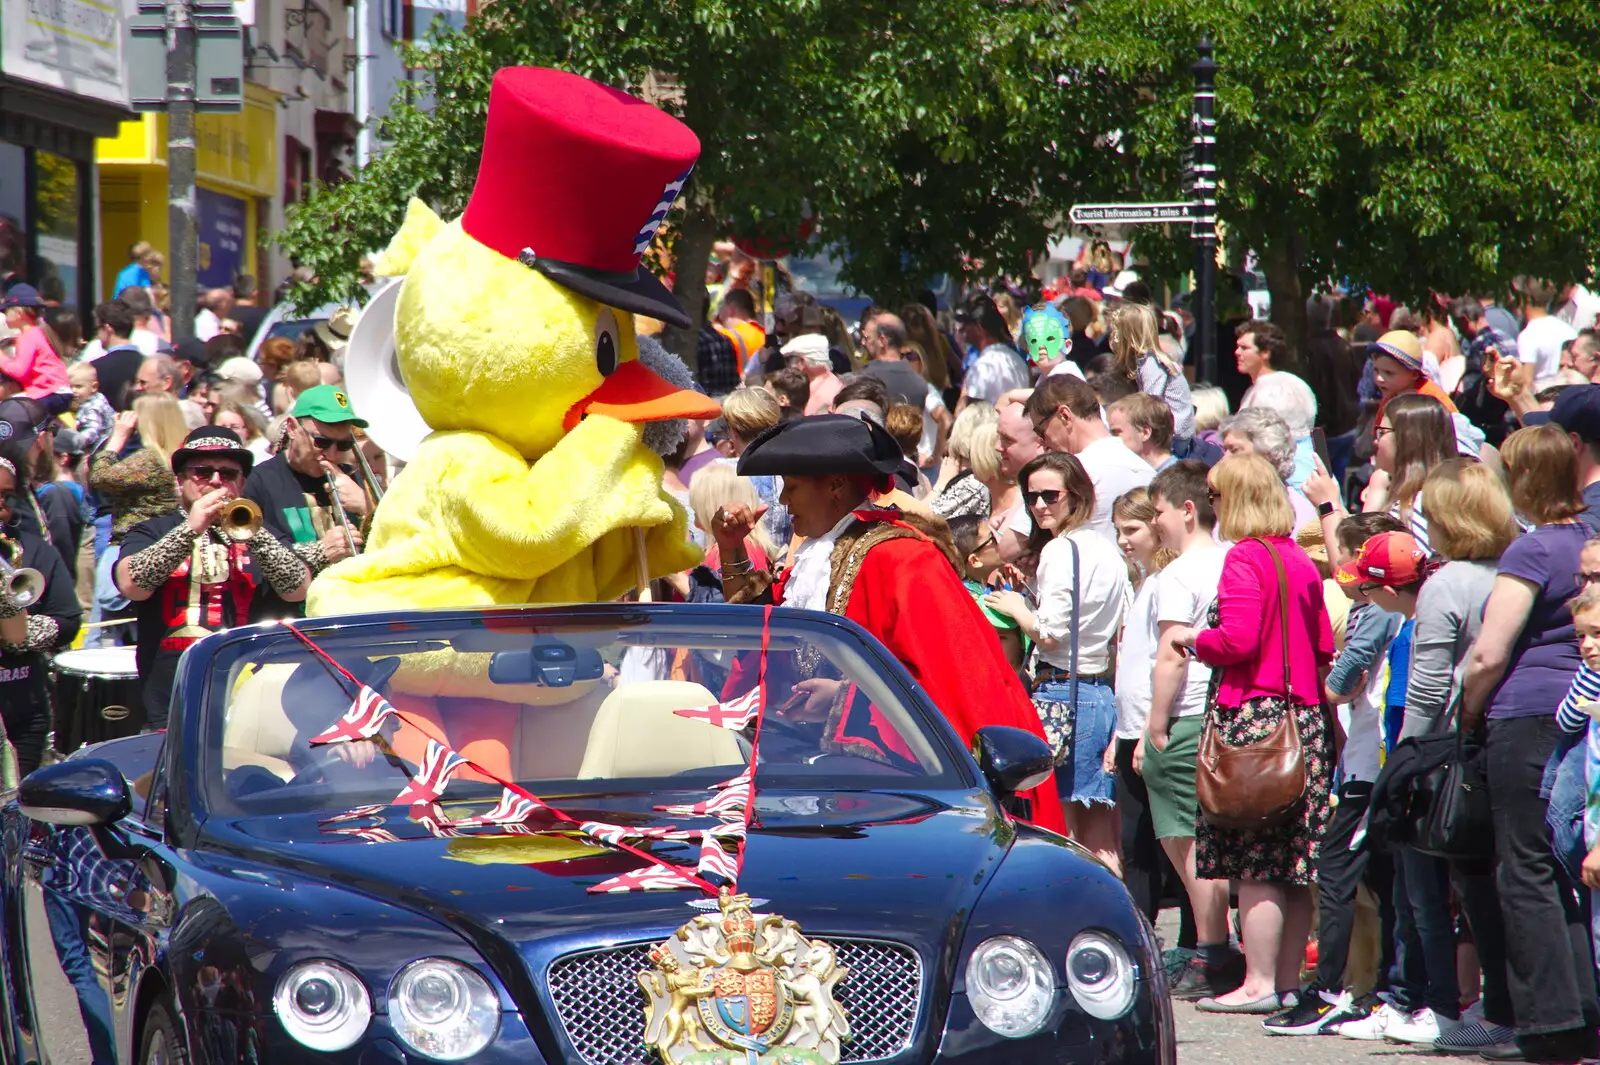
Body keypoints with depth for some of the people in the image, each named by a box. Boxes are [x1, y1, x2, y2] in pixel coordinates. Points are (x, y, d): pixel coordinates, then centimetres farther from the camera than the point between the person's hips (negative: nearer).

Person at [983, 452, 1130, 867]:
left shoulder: (1060, 550, -11)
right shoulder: (1106, 550, 15)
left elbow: (1050, 631, -16)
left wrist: (1017, 609, 1)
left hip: (1061, 694, -8)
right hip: (1103, 695, 8)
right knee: (1099, 845, 8)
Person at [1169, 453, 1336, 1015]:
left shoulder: (1244, 558, -10)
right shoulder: (1300, 561, 13)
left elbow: (1237, 639, -18)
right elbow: (1324, 644, 16)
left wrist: (1191, 638, -2)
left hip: (1253, 715, -8)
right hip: (1306, 716, 8)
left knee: (1255, 862, -5)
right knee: (1292, 862, 9)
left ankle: (1259, 982, -5)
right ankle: (1289, 979, 12)